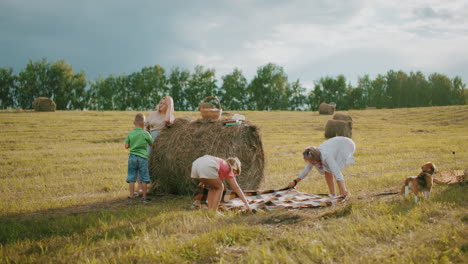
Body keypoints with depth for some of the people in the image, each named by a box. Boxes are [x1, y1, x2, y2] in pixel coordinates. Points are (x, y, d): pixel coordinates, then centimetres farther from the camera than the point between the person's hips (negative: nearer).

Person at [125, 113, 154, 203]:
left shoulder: (130, 134, 0)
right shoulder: (145, 134, -7)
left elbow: (126, 146, 2)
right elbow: (151, 143, 5)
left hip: (132, 157, 3)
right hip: (142, 157, -2)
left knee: (131, 178, 8)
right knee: (144, 179, 5)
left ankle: (131, 196, 10)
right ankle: (144, 197, 7)